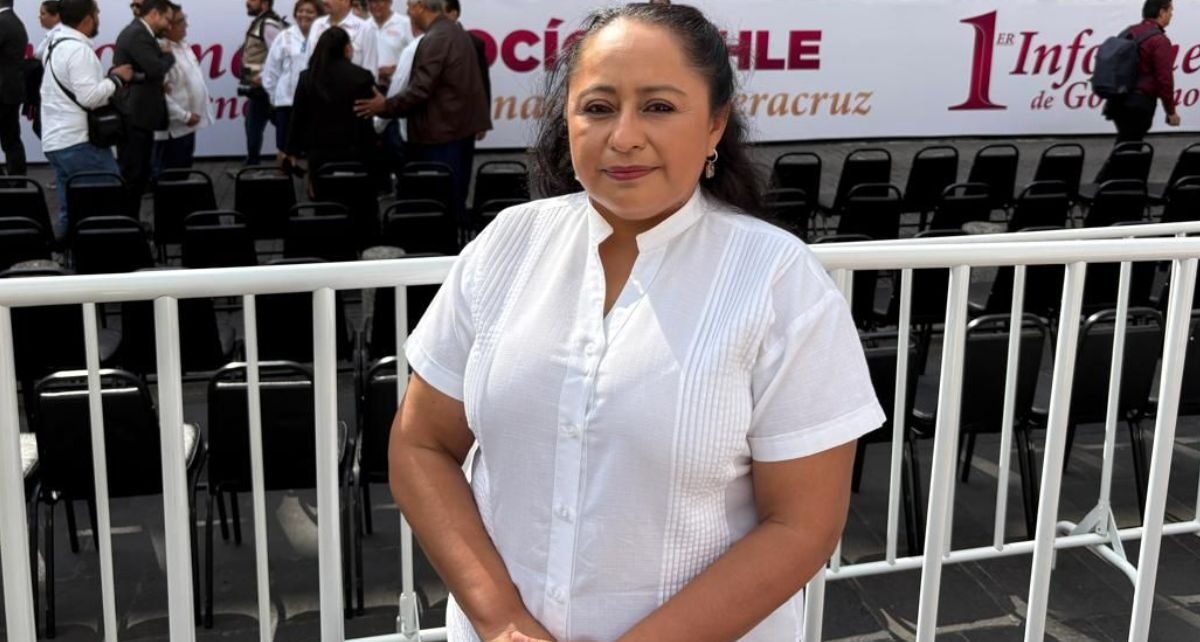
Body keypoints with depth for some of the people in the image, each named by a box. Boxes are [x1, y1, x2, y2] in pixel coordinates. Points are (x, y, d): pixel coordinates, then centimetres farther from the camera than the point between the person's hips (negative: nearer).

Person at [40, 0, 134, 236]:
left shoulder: (56, 45, 17)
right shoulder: (79, 49, -14)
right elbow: (89, 97, -21)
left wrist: (107, 77, 14)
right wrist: (116, 78, -8)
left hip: (55, 141, 10)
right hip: (79, 142, -10)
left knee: (70, 210, 10)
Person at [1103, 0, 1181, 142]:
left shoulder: (1128, 32, 12)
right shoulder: (1159, 40, -13)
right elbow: (1164, 79, -16)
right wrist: (1171, 111, -8)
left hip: (1119, 100, 8)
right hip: (1139, 103, -8)